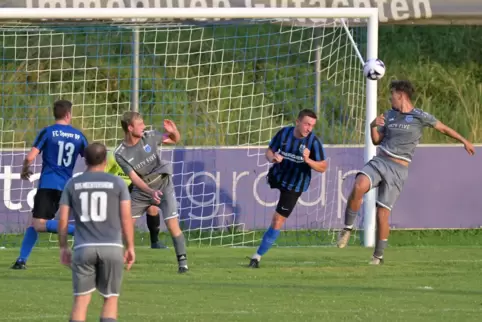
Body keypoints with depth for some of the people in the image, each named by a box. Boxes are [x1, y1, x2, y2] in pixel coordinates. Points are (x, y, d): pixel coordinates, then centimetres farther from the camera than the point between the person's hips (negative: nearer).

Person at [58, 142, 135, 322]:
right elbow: (126, 218, 0)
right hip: (111, 247, -1)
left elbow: (63, 219, 5)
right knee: (110, 299, 9)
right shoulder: (117, 183, 3)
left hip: (83, 248, 1)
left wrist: (63, 247, 15)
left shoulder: (72, 184, 7)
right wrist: (130, 247, 7)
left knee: (81, 300, 3)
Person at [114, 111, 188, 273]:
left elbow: (175, 140, 4)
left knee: (172, 224, -12)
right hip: (141, 190, 1)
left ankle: (182, 260, -3)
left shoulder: (149, 137, -12)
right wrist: (151, 191, -35)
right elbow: (134, 177, -20)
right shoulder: (120, 154, -16)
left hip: (163, 185, -1)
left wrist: (173, 131, -20)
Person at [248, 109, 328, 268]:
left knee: (277, 222, -4)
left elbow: (323, 167, -17)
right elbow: (269, 151, 0)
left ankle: (258, 256, 3)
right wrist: (273, 157, -24)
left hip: (295, 186, -3)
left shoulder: (313, 142, -21)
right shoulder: (284, 133, -13)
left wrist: (308, 160, -34)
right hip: (277, 176, 3)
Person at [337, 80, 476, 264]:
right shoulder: (389, 115, 14)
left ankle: (378, 256, 11)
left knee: (382, 214, -6)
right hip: (379, 161, 3)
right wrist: (373, 126, -2)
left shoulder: (420, 117, 0)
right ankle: (347, 228, -13)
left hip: (398, 170, -3)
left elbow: (443, 128, 12)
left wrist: (464, 141, 16)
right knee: (359, 187, -29)